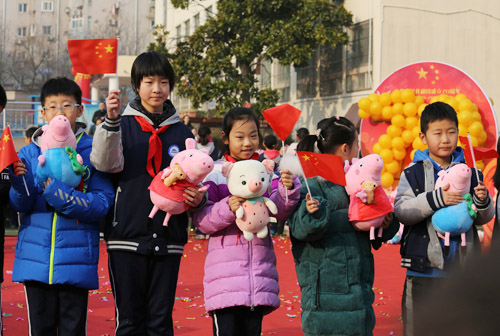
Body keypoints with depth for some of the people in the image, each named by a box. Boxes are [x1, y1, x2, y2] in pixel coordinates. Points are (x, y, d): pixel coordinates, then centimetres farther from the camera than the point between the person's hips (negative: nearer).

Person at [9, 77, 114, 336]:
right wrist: (19, 182, -17)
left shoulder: (92, 152, 0)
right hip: (36, 259, 2)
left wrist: (60, 195, -19)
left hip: (77, 259, -2)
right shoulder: (29, 153, 8)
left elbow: (102, 203, -8)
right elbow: (20, 205, 4)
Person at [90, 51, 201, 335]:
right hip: (128, 234, -2)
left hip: (168, 238, 2)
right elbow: (105, 163, -13)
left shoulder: (182, 132, 12)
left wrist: (197, 197, -7)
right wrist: (111, 120, -27)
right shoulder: (123, 124, 4)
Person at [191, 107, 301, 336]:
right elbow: (202, 220, -5)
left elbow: (278, 212, -1)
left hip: (260, 270, 3)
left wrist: (287, 190, -19)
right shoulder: (214, 173, -1)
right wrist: (227, 208, -22)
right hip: (225, 271, -3)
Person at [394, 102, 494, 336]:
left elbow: (482, 219, 11)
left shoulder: (469, 172, 7)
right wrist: (435, 199, -25)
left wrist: (482, 202, -11)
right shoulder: (413, 173, 0)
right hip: (424, 268, -2)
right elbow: (401, 211, -12)